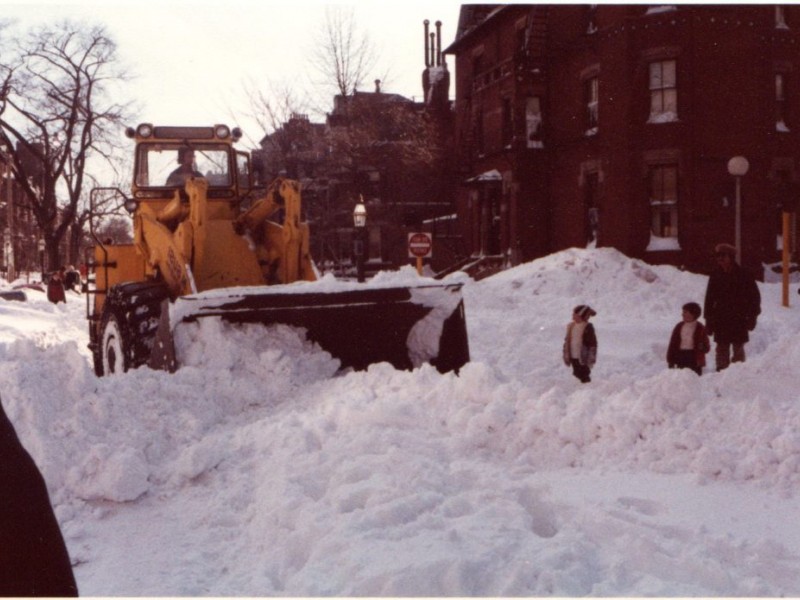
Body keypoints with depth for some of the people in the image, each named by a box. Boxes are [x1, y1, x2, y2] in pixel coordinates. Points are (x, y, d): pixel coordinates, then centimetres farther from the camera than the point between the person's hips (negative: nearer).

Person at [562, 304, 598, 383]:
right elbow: (567, 342, 13)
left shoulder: (587, 328, -15)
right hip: (573, 357, 7)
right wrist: (566, 356, 13)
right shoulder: (571, 326, 6)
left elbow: (593, 344, -14)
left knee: (584, 376, 1)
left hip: (582, 358, -7)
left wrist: (591, 358, -15)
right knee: (577, 373, 15)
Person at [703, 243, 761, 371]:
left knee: (738, 349, 2)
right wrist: (709, 320, 5)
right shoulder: (715, 276, 7)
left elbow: (755, 297, 2)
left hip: (739, 320, -2)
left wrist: (752, 317, -4)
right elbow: (709, 299, 10)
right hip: (720, 320, 2)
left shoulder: (743, 275, -1)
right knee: (722, 350, 3)